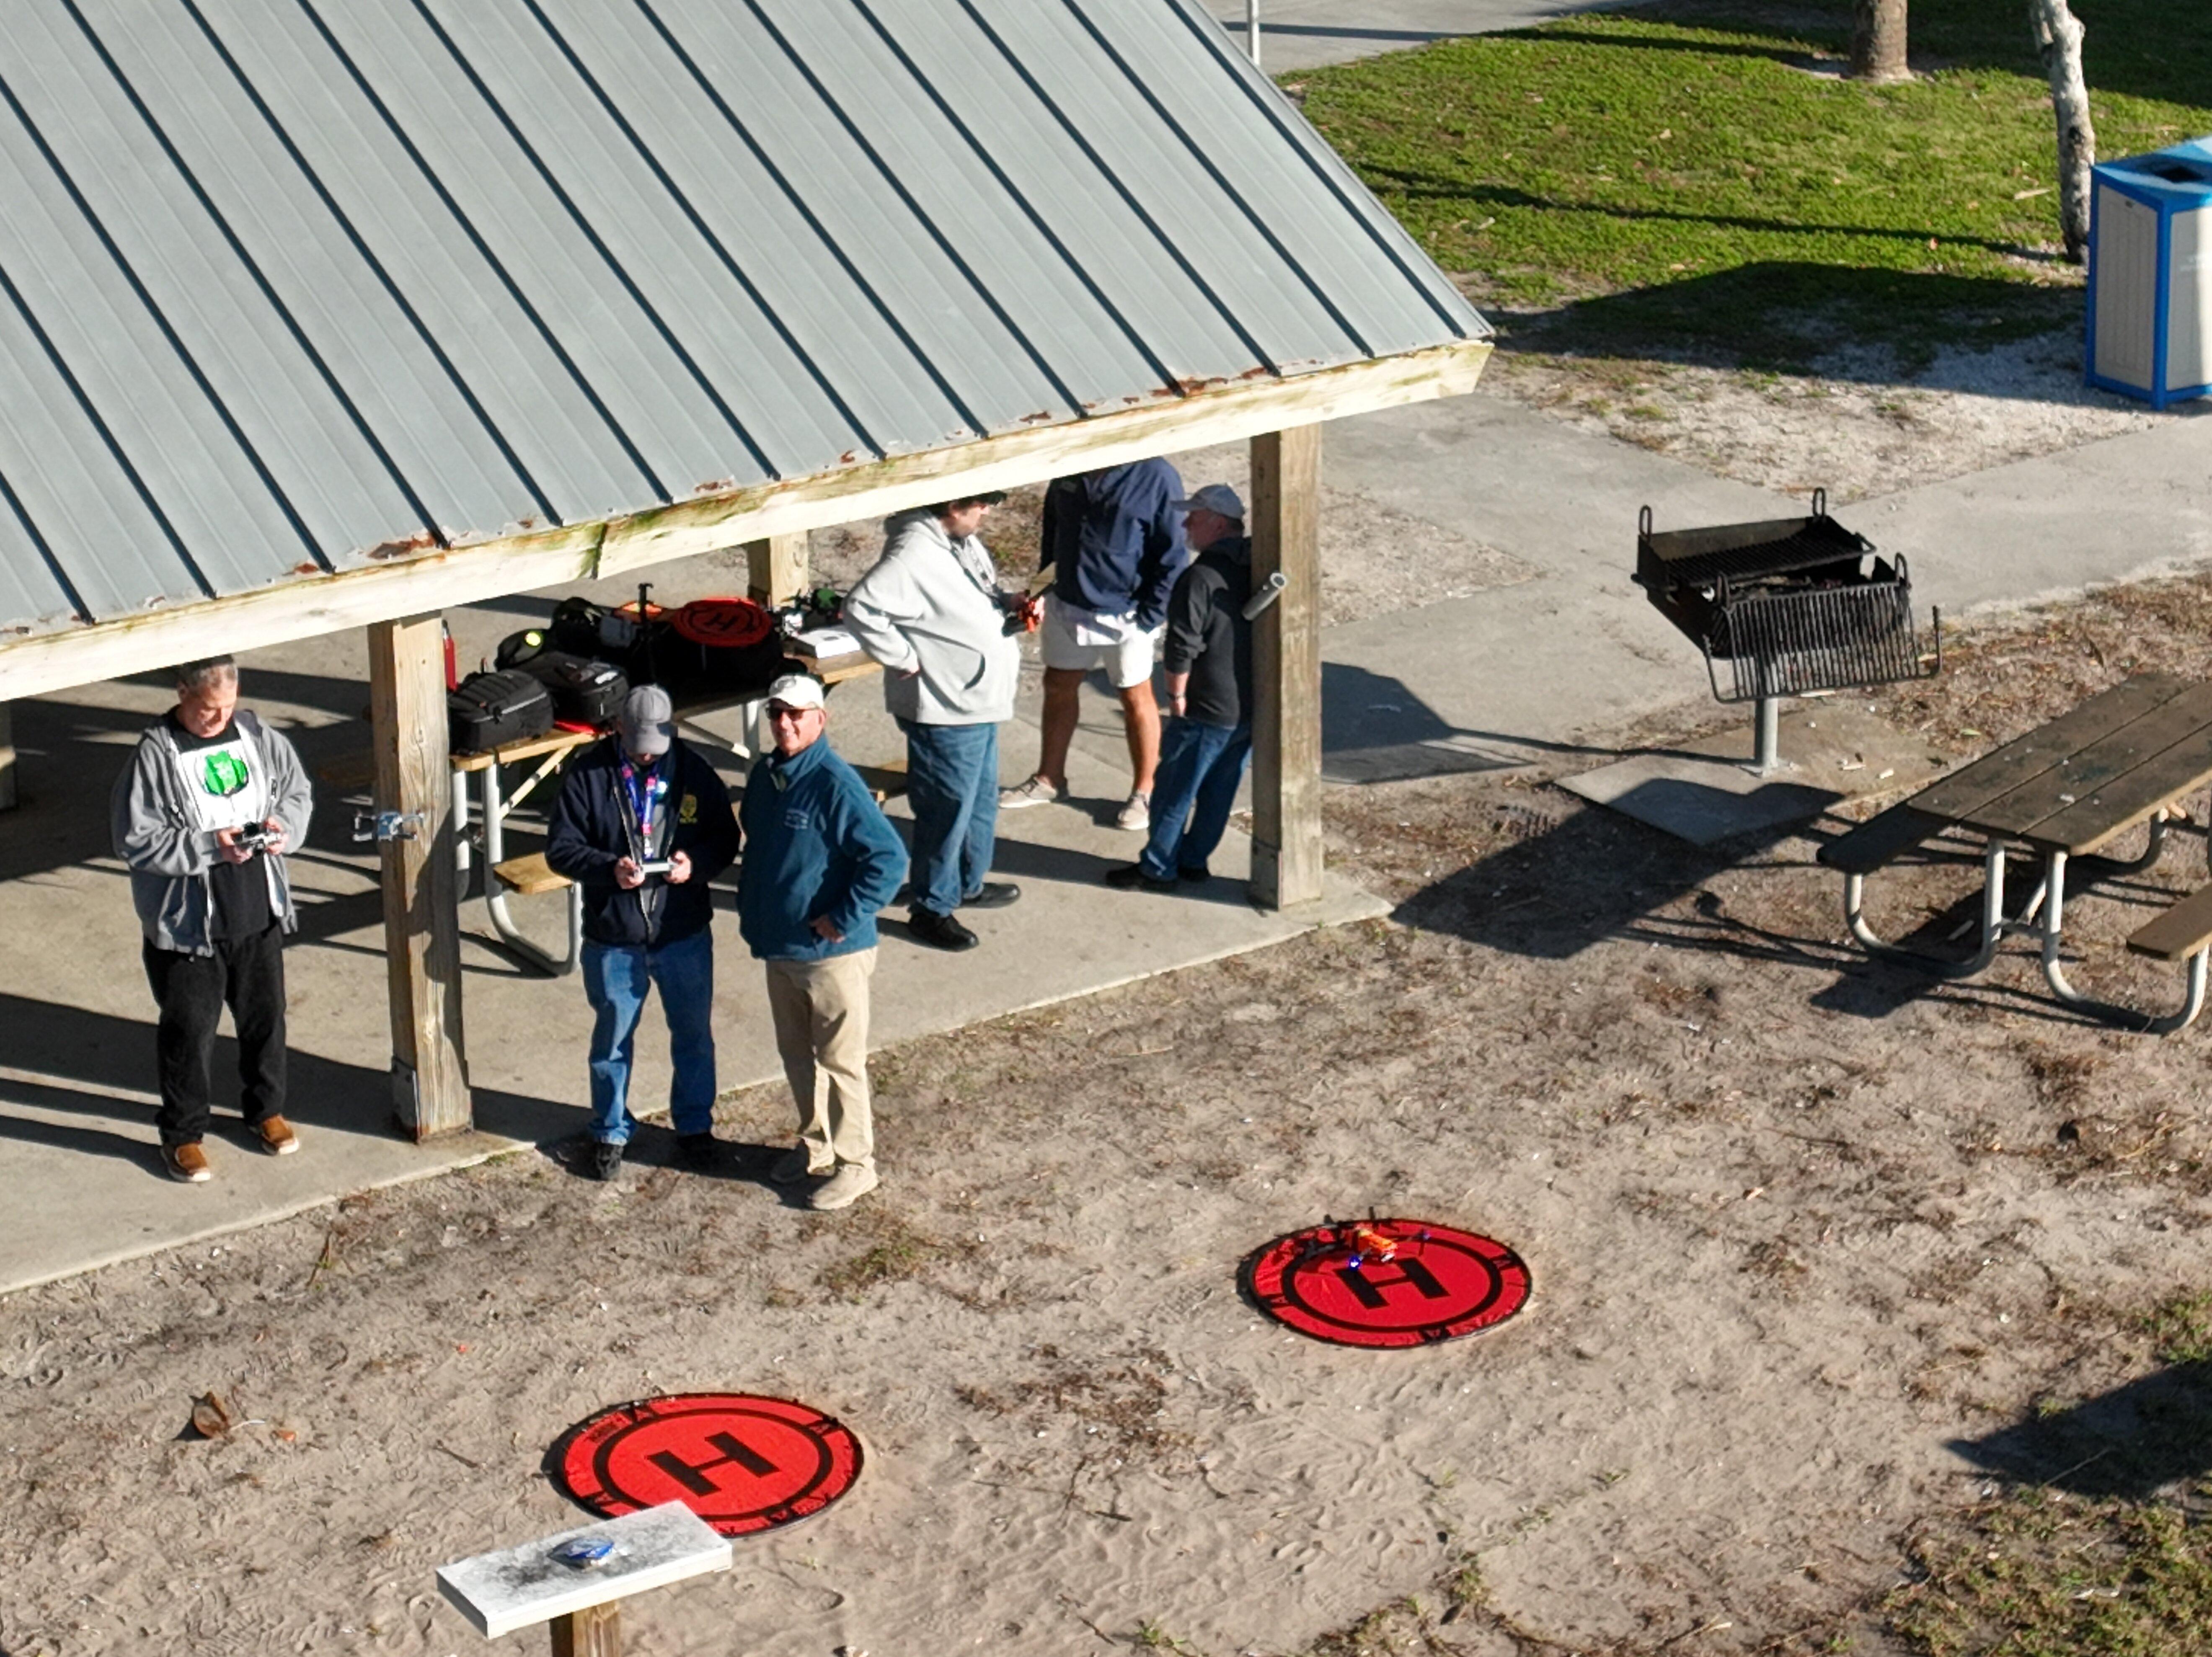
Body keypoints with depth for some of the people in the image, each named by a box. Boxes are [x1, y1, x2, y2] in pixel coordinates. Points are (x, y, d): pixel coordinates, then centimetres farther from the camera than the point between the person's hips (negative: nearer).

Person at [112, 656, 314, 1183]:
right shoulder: (155, 756, -17)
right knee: (189, 1030, 6)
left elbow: (298, 791, 11)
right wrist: (209, 847, -25)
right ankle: (182, 1134, 22)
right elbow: (135, 843, -18)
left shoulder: (257, 736, -2)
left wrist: (284, 827, -11)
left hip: (259, 912, 5)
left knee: (265, 1016, 18)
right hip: (188, 923, -5)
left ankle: (267, 1109, 39)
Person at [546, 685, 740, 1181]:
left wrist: (698, 861, -20)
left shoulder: (693, 772, -6)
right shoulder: (589, 776, -10)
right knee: (612, 1041, 14)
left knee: (694, 1035, 16)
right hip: (613, 939, -1)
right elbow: (560, 849, -9)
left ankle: (695, 1125, 35)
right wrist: (608, 869, -27)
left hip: (685, 935, 1)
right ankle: (610, 1132, 32)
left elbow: (726, 837, 2)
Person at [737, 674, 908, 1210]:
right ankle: (816, 1144, 37)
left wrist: (845, 919, -21)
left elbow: (889, 859, -26)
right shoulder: (765, 776, 4)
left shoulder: (835, 785, -22)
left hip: (832, 954, -8)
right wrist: (752, 913, 15)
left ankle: (854, 1165, 17)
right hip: (778, 946, 8)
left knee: (840, 1061, 4)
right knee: (796, 1054, 20)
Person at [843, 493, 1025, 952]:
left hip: (979, 703, 10)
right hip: (944, 712, -10)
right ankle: (931, 910, 18)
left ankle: (969, 884, 43)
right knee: (947, 811, 3)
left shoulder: (962, 541, 4)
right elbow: (860, 608, -34)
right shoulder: (914, 554, -27)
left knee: (982, 800, 24)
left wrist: (1008, 604, 0)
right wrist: (905, 660, -26)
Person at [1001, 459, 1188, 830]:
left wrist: (1150, 616, -15)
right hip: (1067, 604, 5)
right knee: (1058, 688, 18)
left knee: (1135, 699, 10)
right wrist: (1047, 579, 9)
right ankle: (1050, 779, 37)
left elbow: (1173, 557, -14)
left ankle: (1145, 792, 26)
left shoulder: (1157, 478, -21)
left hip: (1124, 615, -5)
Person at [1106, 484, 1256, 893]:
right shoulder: (1257, 569, 3)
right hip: (1253, 708, 7)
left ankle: (1157, 869, 16)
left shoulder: (1201, 577, -21)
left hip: (1210, 712, -7)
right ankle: (1194, 860, 29)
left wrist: (1176, 696, -6)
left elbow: (1183, 648, -21)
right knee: (1220, 790, 18)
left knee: (1175, 791, 7)